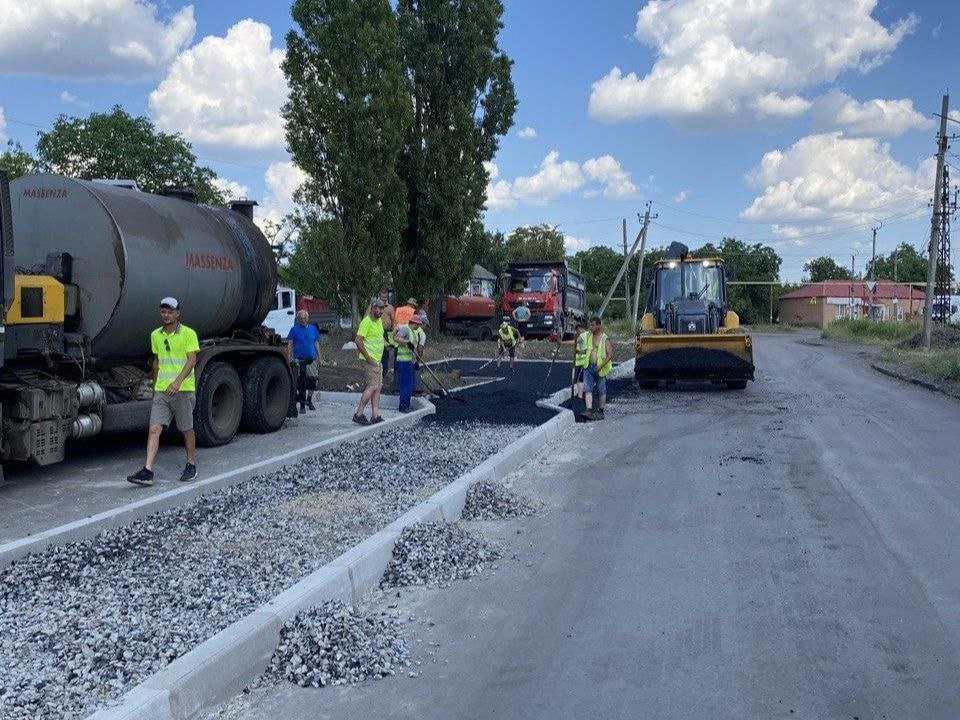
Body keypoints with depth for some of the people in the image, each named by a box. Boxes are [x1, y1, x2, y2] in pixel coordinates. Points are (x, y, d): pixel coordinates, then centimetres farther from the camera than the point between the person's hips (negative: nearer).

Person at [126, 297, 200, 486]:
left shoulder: (188, 334, -6)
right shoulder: (155, 335, 12)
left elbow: (192, 359, -16)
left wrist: (178, 380, -29)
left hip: (183, 390, -4)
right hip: (161, 392, 5)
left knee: (187, 429, 9)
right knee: (154, 429, -6)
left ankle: (191, 465, 27)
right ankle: (147, 472, -11)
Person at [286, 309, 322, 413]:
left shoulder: (313, 328, 11)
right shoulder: (294, 329, 3)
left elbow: (317, 343, 17)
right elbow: (289, 345, 2)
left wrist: (319, 357, 13)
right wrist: (289, 359, -5)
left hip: (311, 359, 2)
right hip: (299, 360, -2)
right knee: (300, 383, -1)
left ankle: (309, 400, 21)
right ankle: (302, 405, 8)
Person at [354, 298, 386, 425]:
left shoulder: (379, 321, 15)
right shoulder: (367, 321, -14)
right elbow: (358, 340, -21)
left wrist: (386, 343, 15)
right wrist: (368, 357, -21)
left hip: (378, 359, 10)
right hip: (370, 359, -10)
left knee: (378, 386, 7)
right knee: (373, 386, -12)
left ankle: (375, 416, 10)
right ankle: (358, 414, -7)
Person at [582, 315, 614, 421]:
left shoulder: (605, 339, -10)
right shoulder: (588, 336, 7)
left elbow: (610, 354, -14)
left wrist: (601, 365, -21)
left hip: (600, 368, -5)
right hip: (589, 367, 5)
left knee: (601, 390, 6)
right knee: (588, 389, -6)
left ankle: (600, 412, 16)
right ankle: (589, 411, -10)